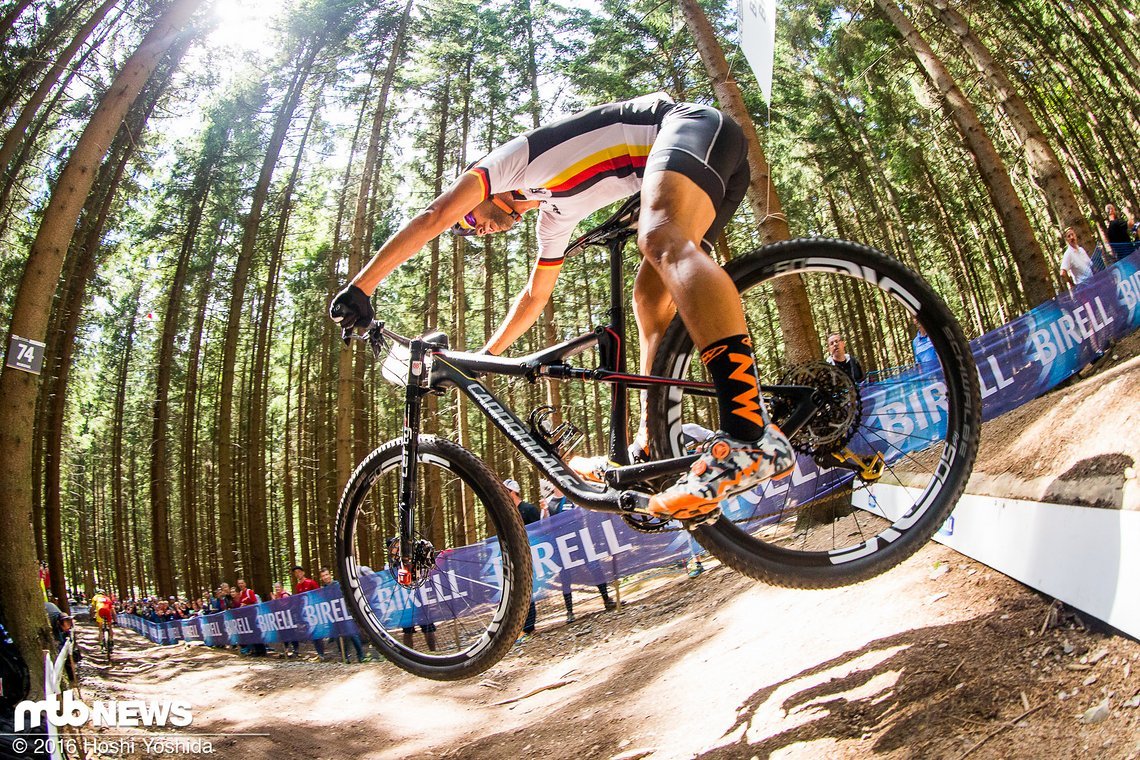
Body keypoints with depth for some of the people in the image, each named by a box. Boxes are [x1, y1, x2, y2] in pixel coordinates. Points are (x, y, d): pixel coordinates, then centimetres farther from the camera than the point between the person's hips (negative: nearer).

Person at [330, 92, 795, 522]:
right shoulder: (554, 214, 28)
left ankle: (751, 436, -52)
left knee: (661, 241, -34)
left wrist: (361, 286, -3)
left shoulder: (511, 159, 6)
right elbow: (535, 296, 36)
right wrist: (482, 358, 38)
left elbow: (434, 218, -5)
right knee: (650, 299, 4)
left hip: (694, 124, -10)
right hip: (725, 170, 10)